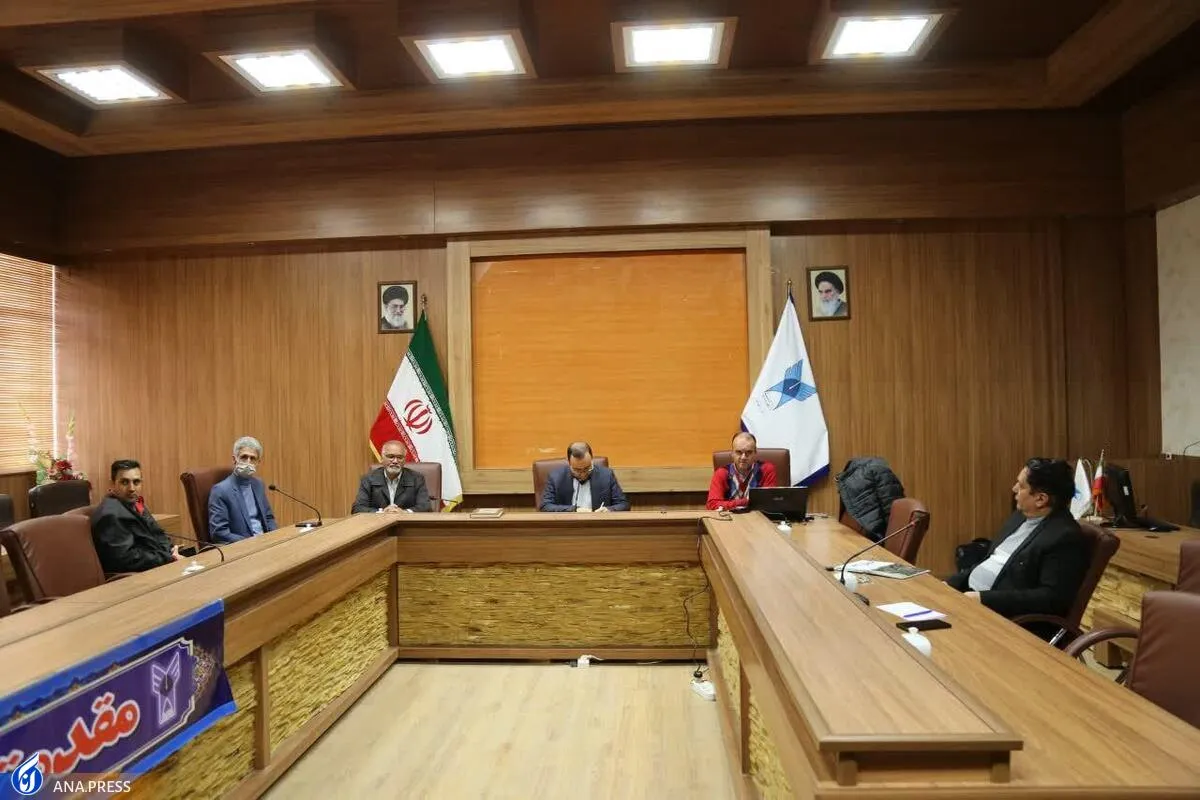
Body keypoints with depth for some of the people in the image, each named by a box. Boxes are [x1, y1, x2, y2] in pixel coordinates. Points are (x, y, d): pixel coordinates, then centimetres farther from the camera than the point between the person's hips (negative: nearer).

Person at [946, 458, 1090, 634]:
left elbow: (1052, 598, -22)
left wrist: (984, 599, -24)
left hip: (1007, 617, -8)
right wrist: (951, 582, 5)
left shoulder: (1065, 537, -16)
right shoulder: (1021, 516, 11)